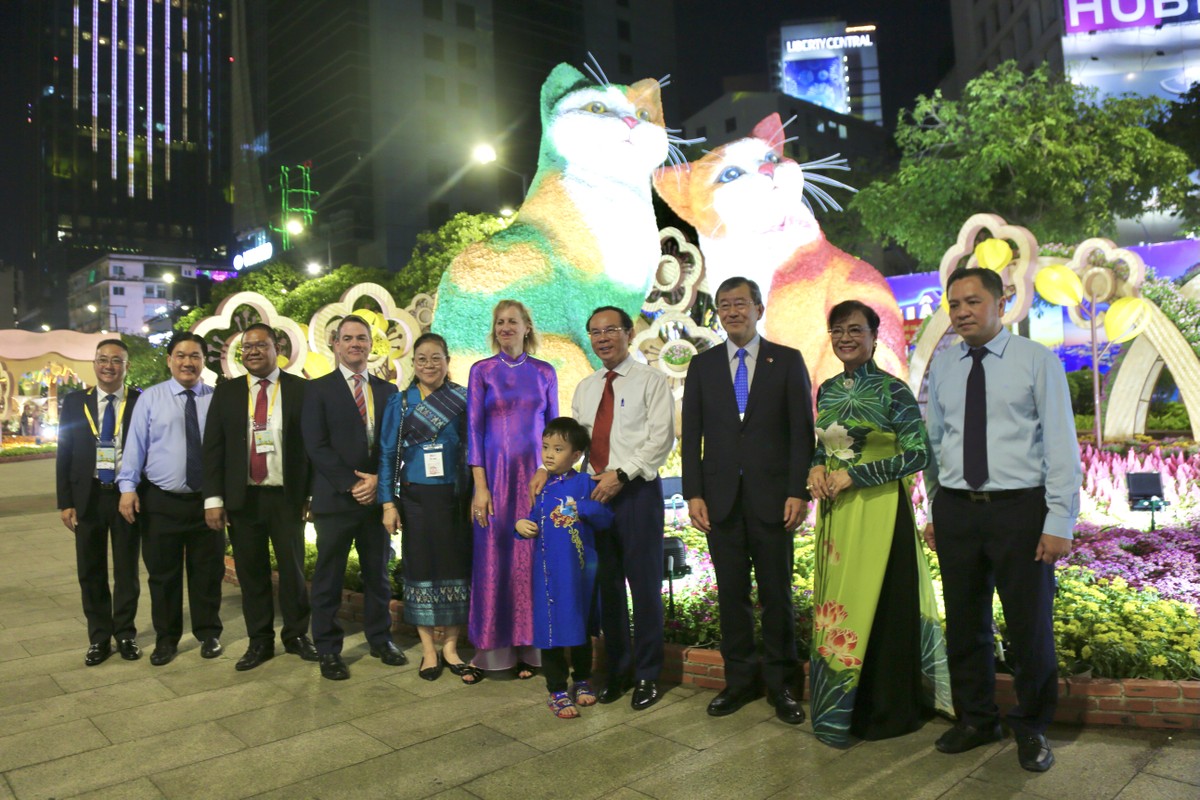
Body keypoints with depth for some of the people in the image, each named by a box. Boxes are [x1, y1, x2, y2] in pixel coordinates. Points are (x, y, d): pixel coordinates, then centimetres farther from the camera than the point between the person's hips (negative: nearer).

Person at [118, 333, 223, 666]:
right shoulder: (150, 398, 1)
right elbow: (135, 444, -3)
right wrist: (128, 487, -11)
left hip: (207, 499, 0)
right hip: (161, 500, 0)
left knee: (207, 571, 10)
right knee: (163, 573, 9)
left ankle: (208, 634, 26)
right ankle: (166, 639, 25)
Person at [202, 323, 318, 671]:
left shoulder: (300, 390, 0)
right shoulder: (226, 392, 7)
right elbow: (213, 447, 5)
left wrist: (315, 494, -2)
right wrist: (213, 498, -3)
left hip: (287, 497, -1)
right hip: (243, 497, 2)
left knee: (293, 568, 6)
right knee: (251, 573, 8)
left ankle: (297, 635, 24)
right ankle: (259, 641, 22)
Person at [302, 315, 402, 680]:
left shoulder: (387, 391, 11)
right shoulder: (318, 389, 1)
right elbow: (316, 446, -7)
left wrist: (378, 480, -8)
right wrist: (351, 485, -13)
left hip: (377, 497, 3)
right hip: (335, 499, -3)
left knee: (378, 574, 12)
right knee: (329, 577, 5)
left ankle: (380, 639, 26)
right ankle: (328, 649, 17)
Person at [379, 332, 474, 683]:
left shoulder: (462, 400, 1)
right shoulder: (400, 401, 2)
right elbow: (387, 454, 2)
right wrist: (388, 503, -4)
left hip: (454, 498, 0)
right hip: (415, 499, 0)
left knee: (456, 567, 5)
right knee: (420, 568, 5)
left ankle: (450, 647, 18)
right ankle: (428, 650, 18)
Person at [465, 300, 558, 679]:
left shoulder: (544, 372, 8)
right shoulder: (482, 371, 3)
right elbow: (474, 429, -1)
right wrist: (480, 486, -9)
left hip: (536, 473, 1)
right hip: (496, 473, -1)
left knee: (532, 556, 3)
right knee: (493, 557, 1)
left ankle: (528, 647, 14)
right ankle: (492, 648, 12)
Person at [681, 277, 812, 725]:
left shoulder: (787, 361, 5)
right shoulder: (702, 365, 10)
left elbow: (802, 431, 1)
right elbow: (691, 434, 7)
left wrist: (798, 492, -8)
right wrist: (693, 494, -1)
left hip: (771, 497, -2)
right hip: (721, 498, 2)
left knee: (777, 593, 5)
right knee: (731, 593, 8)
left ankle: (781, 684, 19)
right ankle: (739, 679, 22)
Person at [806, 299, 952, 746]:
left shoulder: (892, 390, -9)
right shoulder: (826, 390, 10)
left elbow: (918, 454, -13)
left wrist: (854, 475, -17)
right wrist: (816, 468, -2)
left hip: (879, 510, -6)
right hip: (836, 511, 6)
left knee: (880, 604, 1)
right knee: (838, 602, 10)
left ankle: (887, 711, 17)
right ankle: (842, 706, 25)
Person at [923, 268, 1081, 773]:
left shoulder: (1037, 361, -3)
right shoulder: (942, 366, 7)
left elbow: (1061, 445, -6)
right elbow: (934, 442, 9)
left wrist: (1060, 522, -10)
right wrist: (934, 510, 9)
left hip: (1020, 508, -3)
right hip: (956, 509, 3)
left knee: (1031, 626, 7)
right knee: (964, 624, 13)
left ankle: (1032, 729, 30)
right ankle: (976, 721, 33)